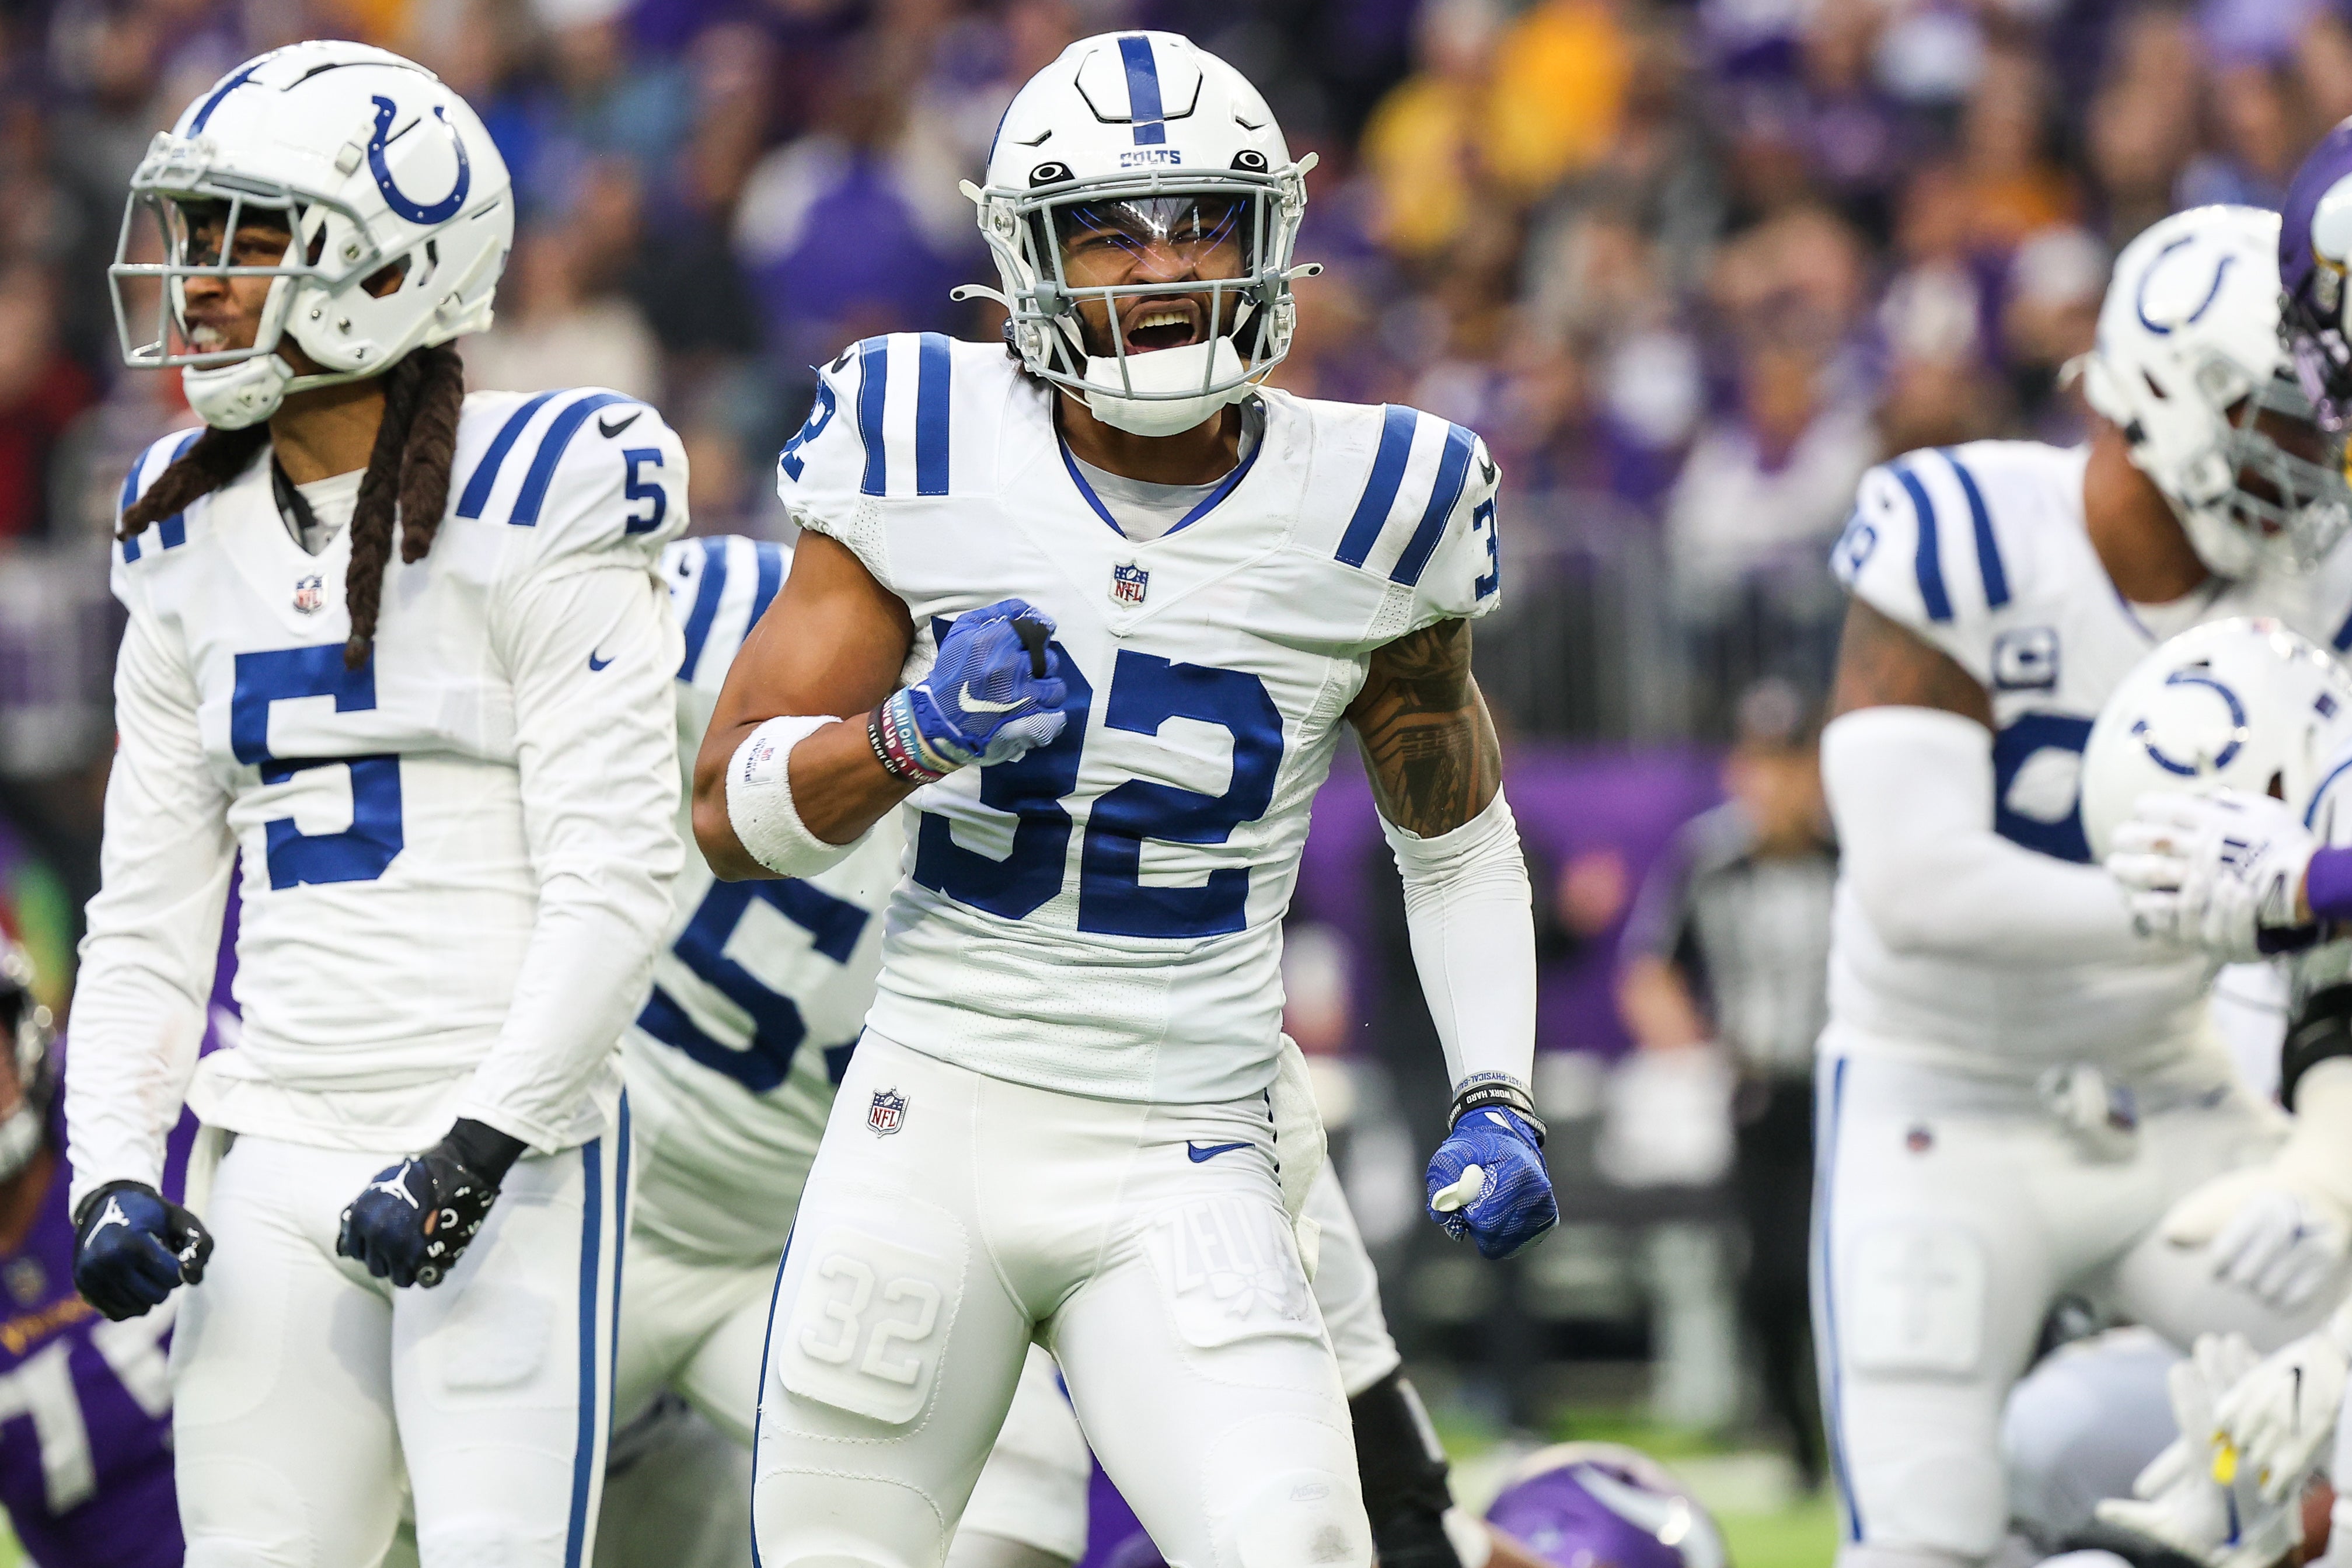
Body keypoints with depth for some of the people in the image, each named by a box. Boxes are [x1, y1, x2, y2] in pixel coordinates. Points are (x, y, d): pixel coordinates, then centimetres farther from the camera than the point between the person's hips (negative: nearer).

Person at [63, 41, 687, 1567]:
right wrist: (114, 1167, 3)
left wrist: (478, 1147, -18)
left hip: (507, 1147, -6)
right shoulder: (195, 539, 13)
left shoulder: (525, 509, -7)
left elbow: (614, 881, -11)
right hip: (283, 1153, 6)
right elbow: (151, 908, 16)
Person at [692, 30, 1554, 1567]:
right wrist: (916, 731, -22)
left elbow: (1458, 836, 15)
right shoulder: (926, 453, -4)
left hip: (1187, 1179, -1)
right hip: (934, 1134, 1)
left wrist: (1497, 1097, 2)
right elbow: (735, 812, -2)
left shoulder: (1364, 506, -1)